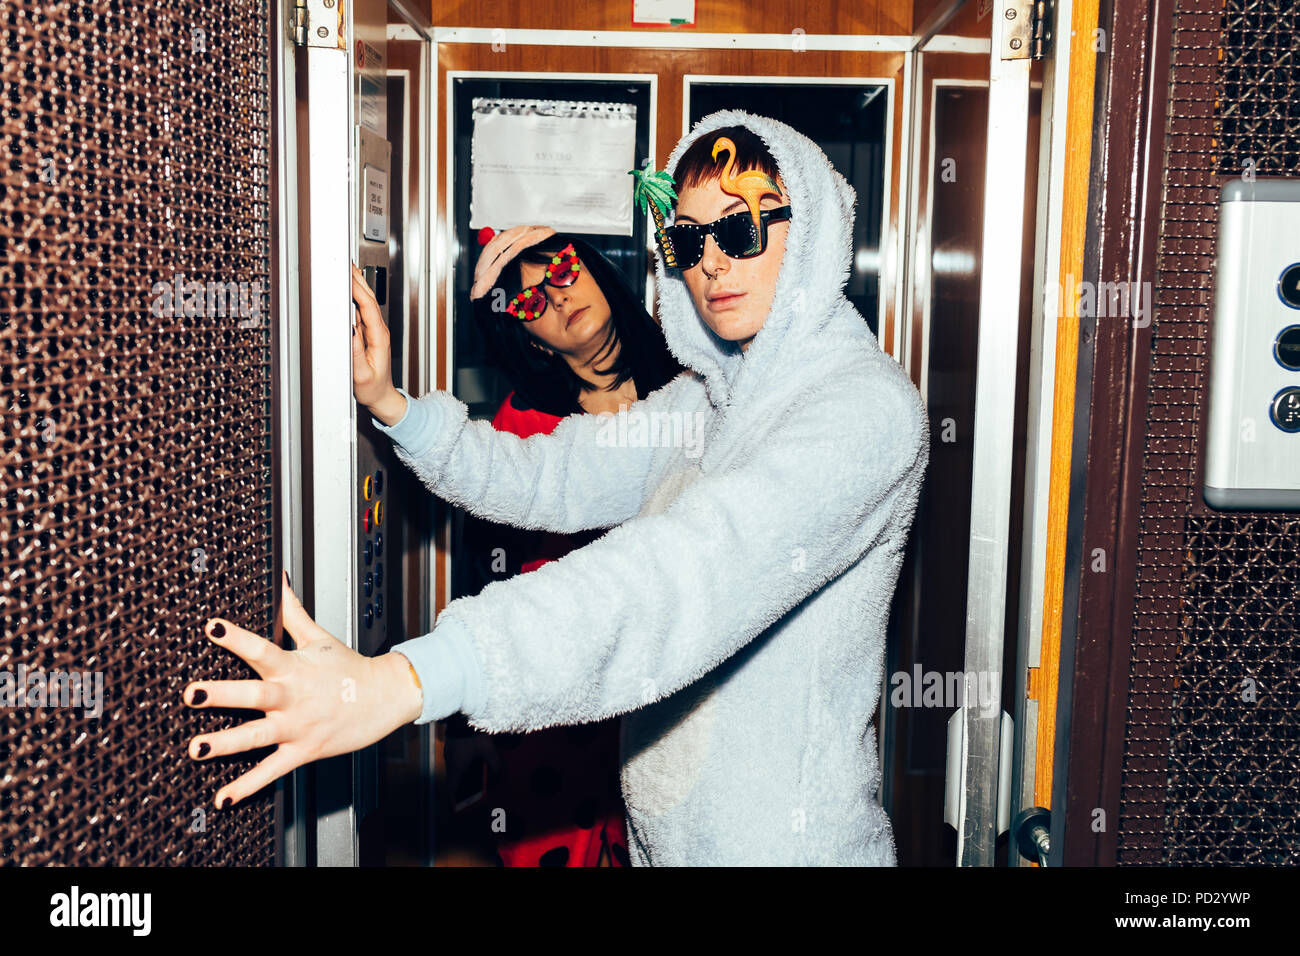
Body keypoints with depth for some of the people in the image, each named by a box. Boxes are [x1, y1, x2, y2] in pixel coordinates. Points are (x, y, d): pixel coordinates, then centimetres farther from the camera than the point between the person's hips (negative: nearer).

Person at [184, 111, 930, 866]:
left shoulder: (870, 406, -21)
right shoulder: (706, 395, 8)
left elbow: (698, 571, -36)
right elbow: (543, 477, 6)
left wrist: (409, 680, -44)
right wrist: (389, 402, -9)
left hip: (787, 840, -6)